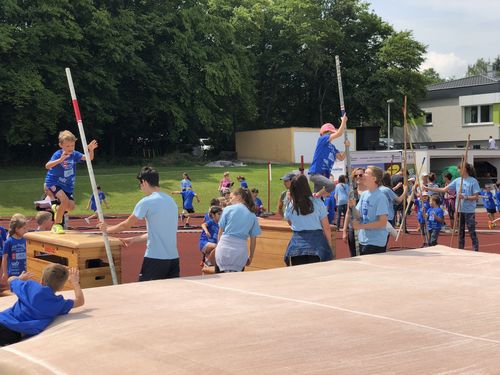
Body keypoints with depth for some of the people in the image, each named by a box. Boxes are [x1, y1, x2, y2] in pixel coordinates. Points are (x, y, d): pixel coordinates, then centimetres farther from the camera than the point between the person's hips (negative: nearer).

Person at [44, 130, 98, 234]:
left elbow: (89, 158, -17)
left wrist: (91, 150, -38)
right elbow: (47, 166, -35)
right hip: (54, 182, -5)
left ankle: (57, 208, 36)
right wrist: (60, 159, -50)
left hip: (68, 185, 5)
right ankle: (56, 224, -8)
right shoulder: (58, 154, -20)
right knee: (65, 201, -26)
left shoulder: (74, 154, -7)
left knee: (71, 207, 0)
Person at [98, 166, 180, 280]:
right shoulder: (171, 201, 13)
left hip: (155, 259, -7)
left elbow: (126, 225, 3)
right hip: (174, 258, 7)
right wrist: (133, 239, 29)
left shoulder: (146, 202, -8)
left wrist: (107, 229, 21)